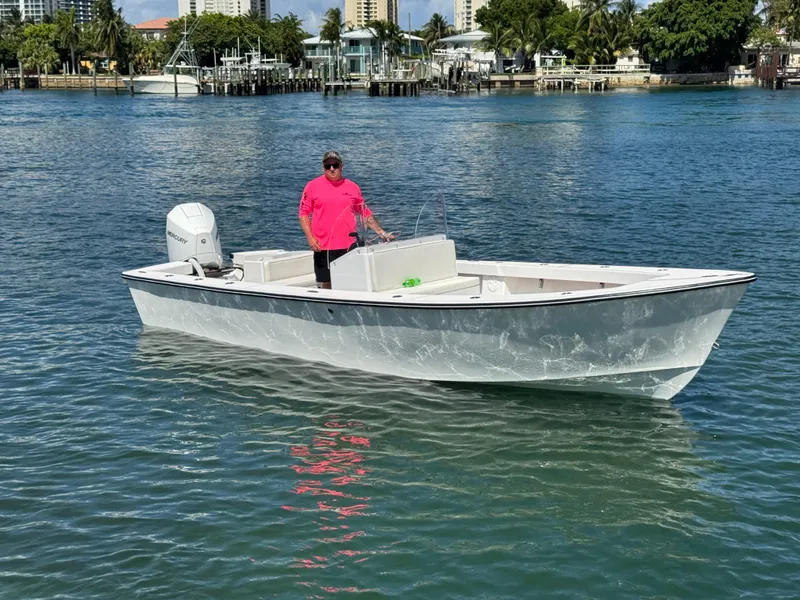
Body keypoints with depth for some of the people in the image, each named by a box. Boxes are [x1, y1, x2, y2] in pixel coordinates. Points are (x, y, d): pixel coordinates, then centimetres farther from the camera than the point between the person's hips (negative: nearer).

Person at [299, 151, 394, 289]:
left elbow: (366, 214, 14)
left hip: (349, 246, 2)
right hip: (323, 247, -1)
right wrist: (310, 238, -10)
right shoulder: (313, 186, 2)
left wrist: (382, 233, 9)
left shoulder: (352, 188, 8)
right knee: (326, 284, 6)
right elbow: (304, 213, 2)